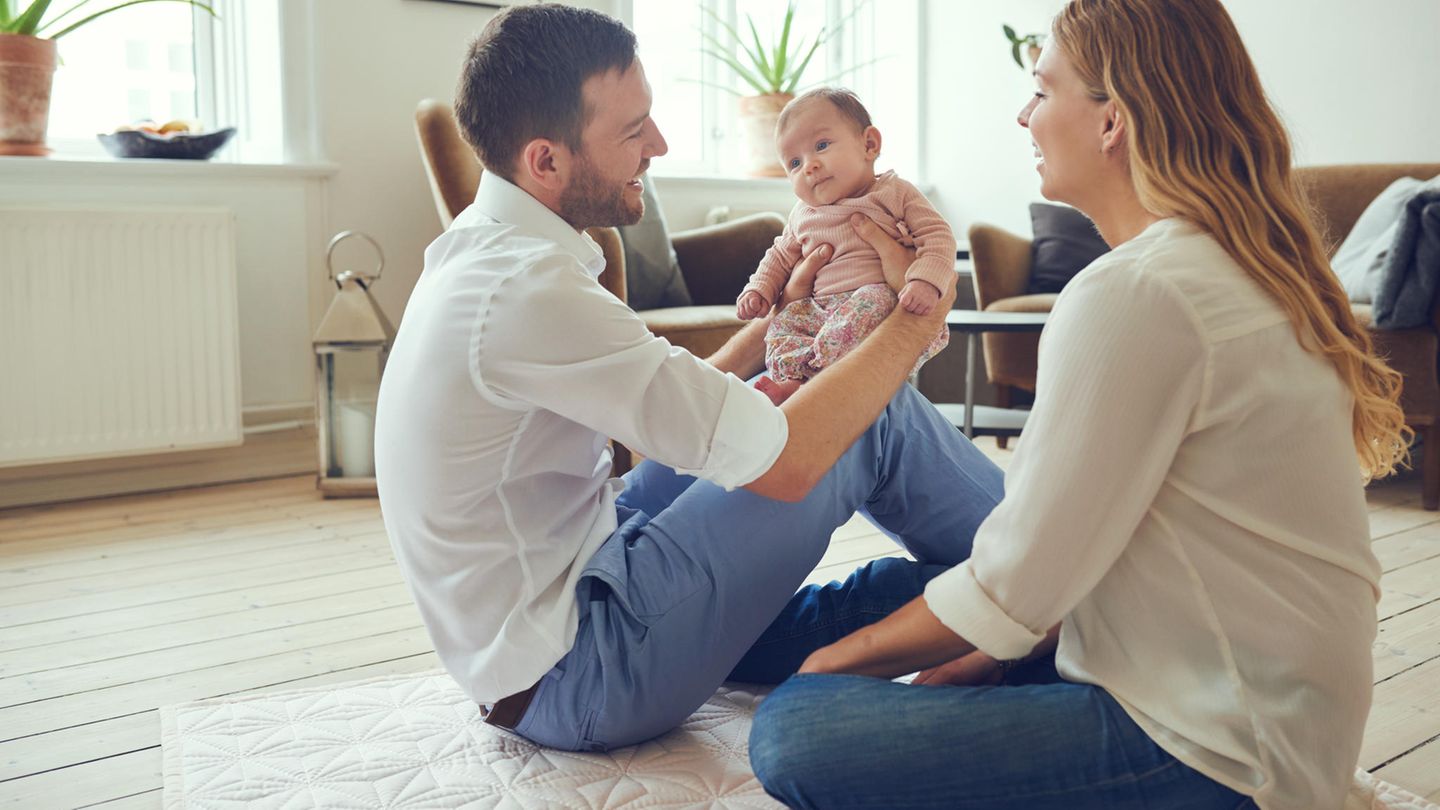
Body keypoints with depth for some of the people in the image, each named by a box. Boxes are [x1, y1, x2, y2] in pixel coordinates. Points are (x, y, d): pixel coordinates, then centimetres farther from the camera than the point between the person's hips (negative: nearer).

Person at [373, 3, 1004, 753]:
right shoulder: (527, 289, -26)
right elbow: (781, 463, -25)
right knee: (877, 419, -10)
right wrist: (917, 318, -12)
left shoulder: (483, 248, 6)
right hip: (572, 678, -9)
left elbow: (684, 410, 13)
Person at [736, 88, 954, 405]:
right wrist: (758, 290, 13)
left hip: (884, 299, -5)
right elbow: (781, 256, 32)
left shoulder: (894, 193, 3)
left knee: (869, 303, -36)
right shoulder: (802, 215, 19)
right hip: (821, 309, 6)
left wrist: (926, 281, -23)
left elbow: (937, 235, -4)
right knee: (784, 323, -16)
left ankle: (805, 372, -38)